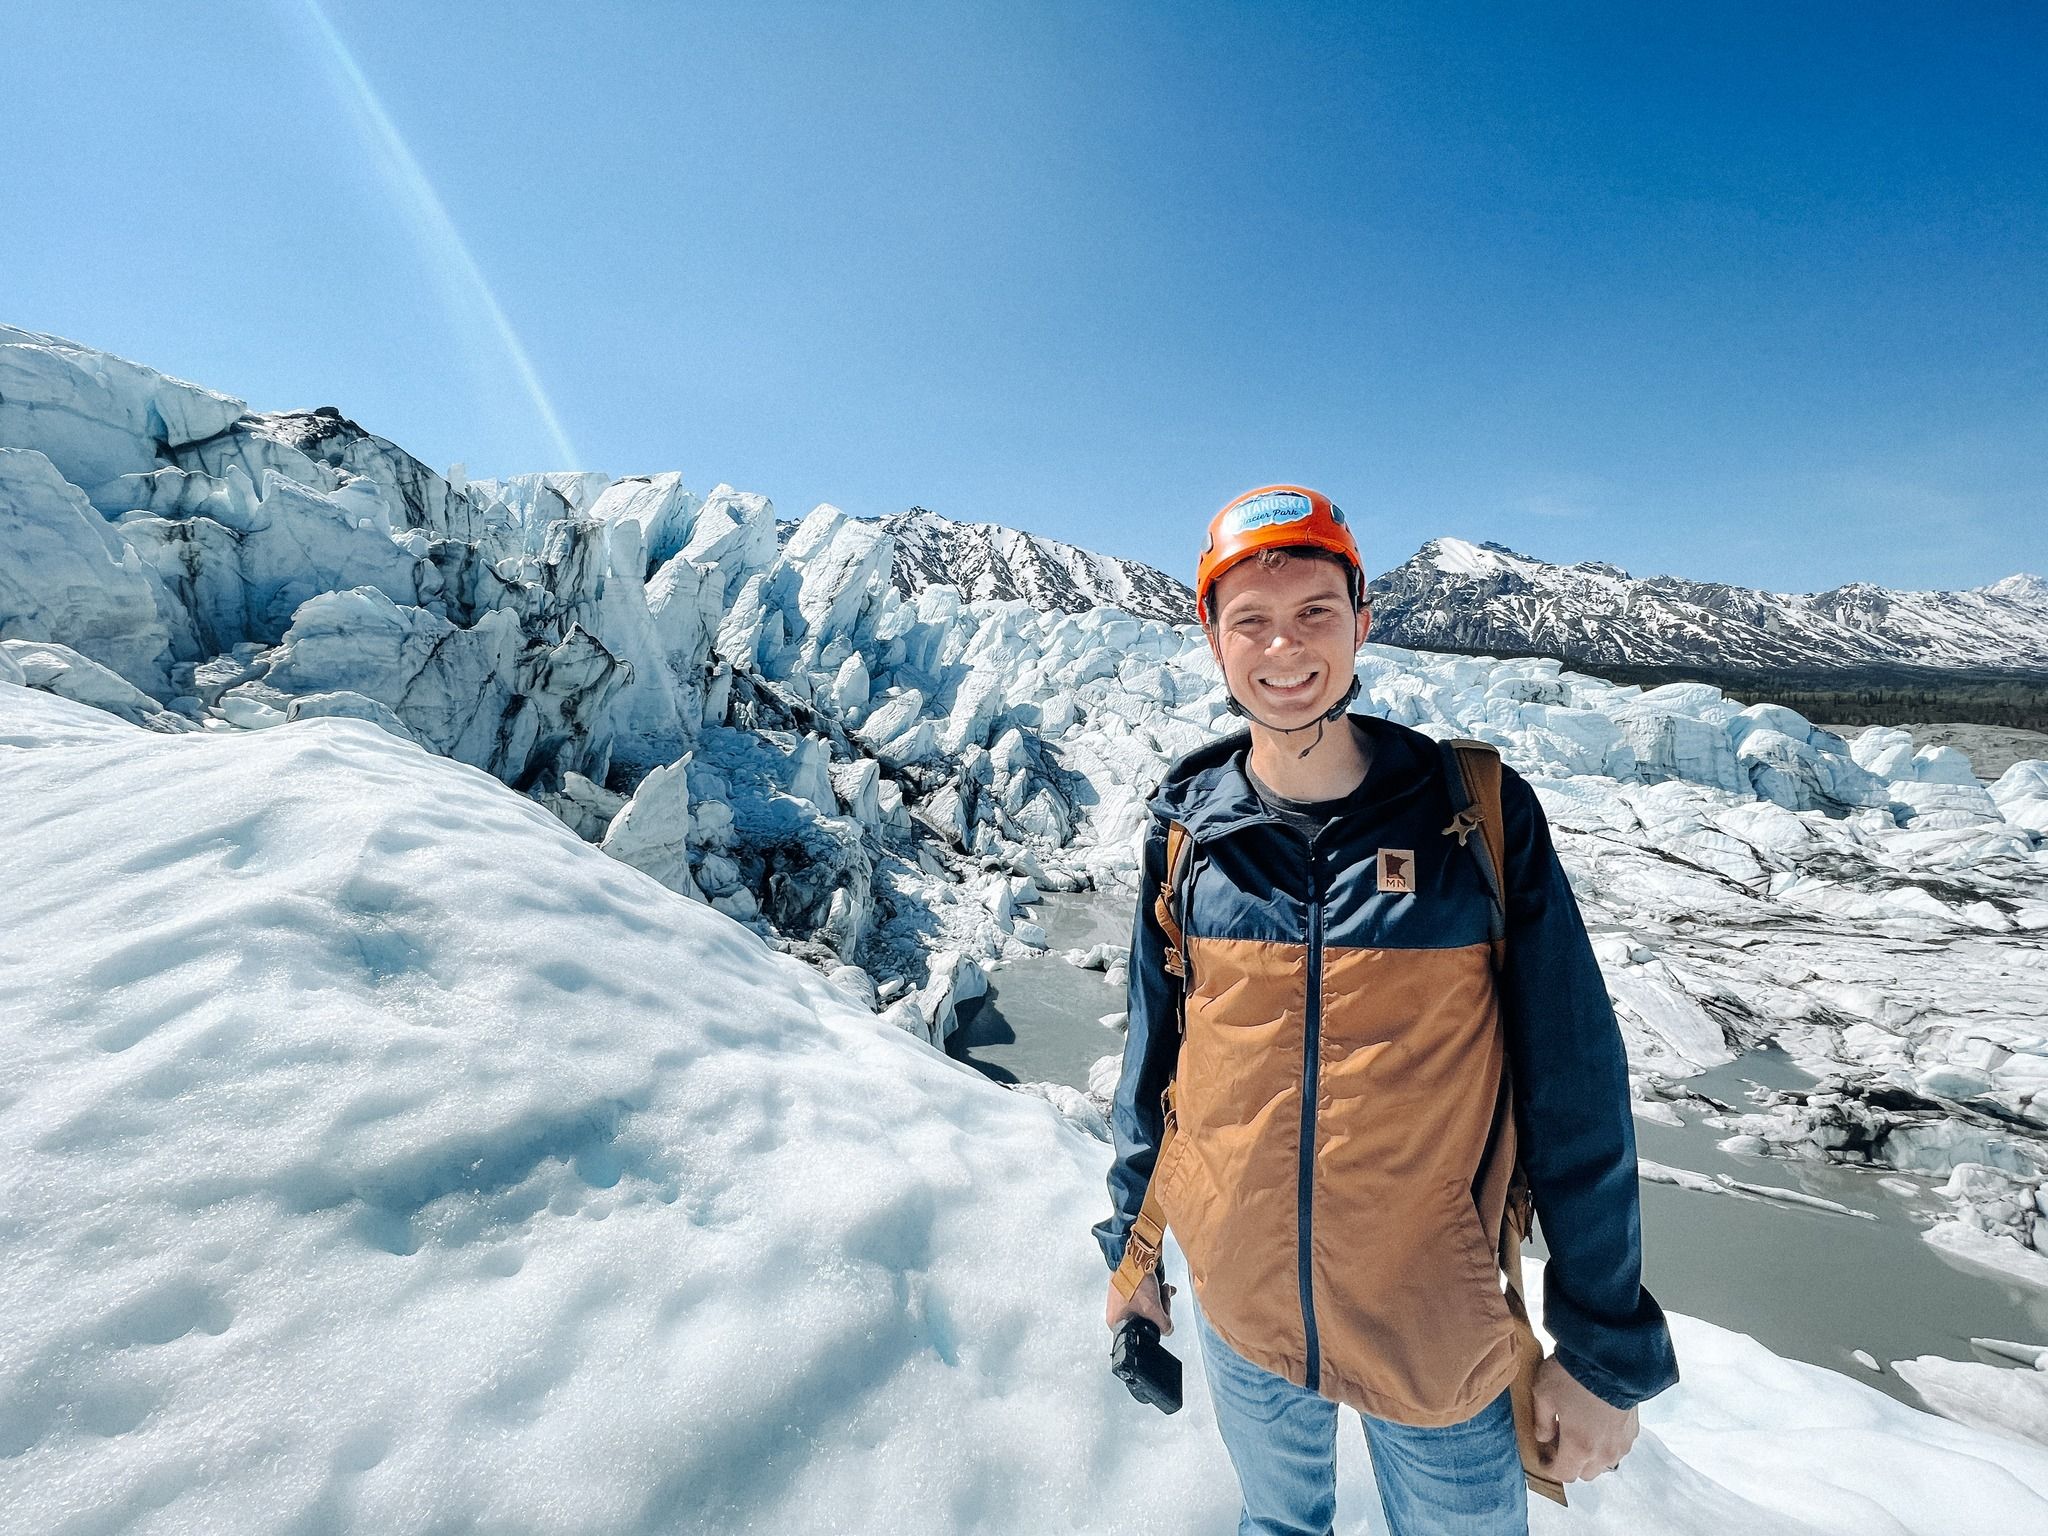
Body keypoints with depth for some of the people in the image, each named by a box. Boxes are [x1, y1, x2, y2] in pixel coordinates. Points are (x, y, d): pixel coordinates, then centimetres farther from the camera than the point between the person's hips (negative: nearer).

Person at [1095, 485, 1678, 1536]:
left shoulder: (1482, 816, -16)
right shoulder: (1186, 824, -10)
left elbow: (1575, 1101, -9)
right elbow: (1153, 1055, 0)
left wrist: (1605, 1351, -3)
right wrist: (1130, 1249, 9)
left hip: (1443, 1332, -1)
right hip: (1237, 1310, 2)